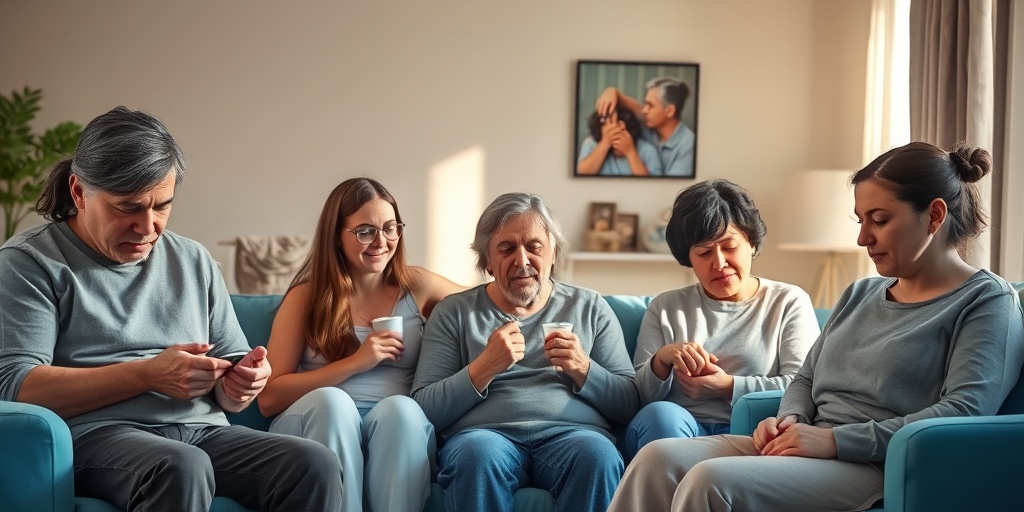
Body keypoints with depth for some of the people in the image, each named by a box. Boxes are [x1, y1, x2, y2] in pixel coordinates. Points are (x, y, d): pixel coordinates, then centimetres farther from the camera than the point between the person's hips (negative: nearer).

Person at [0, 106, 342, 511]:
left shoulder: (194, 261, 18)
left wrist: (240, 385, -6)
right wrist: (147, 375, -17)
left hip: (203, 432, 5)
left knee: (317, 466, -24)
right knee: (182, 467, -39)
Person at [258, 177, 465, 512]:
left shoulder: (416, 286, 10)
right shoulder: (306, 296, 5)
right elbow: (269, 398, -2)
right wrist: (355, 363, -11)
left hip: (396, 432, 1)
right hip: (319, 426, -1)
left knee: (400, 407, -32)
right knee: (331, 400, -32)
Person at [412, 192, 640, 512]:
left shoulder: (591, 308, 17)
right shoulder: (454, 313, 13)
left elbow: (629, 407, 13)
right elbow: (425, 411, 3)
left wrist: (583, 369, -6)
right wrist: (484, 368, -10)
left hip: (572, 433, 1)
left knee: (598, 454, -33)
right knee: (478, 453, -36)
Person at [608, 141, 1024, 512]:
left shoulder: (988, 301, 0)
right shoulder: (860, 294, 23)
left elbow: (964, 412, -14)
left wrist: (835, 440, -19)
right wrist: (789, 420, 2)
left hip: (880, 469, -7)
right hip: (813, 451, 7)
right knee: (659, 459, -17)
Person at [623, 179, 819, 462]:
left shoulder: (789, 302, 16)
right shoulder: (666, 308, 21)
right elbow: (639, 396, 12)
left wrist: (728, 386, -7)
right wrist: (661, 361, -9)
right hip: (679, 430, 2)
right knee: (660, 414, -35)